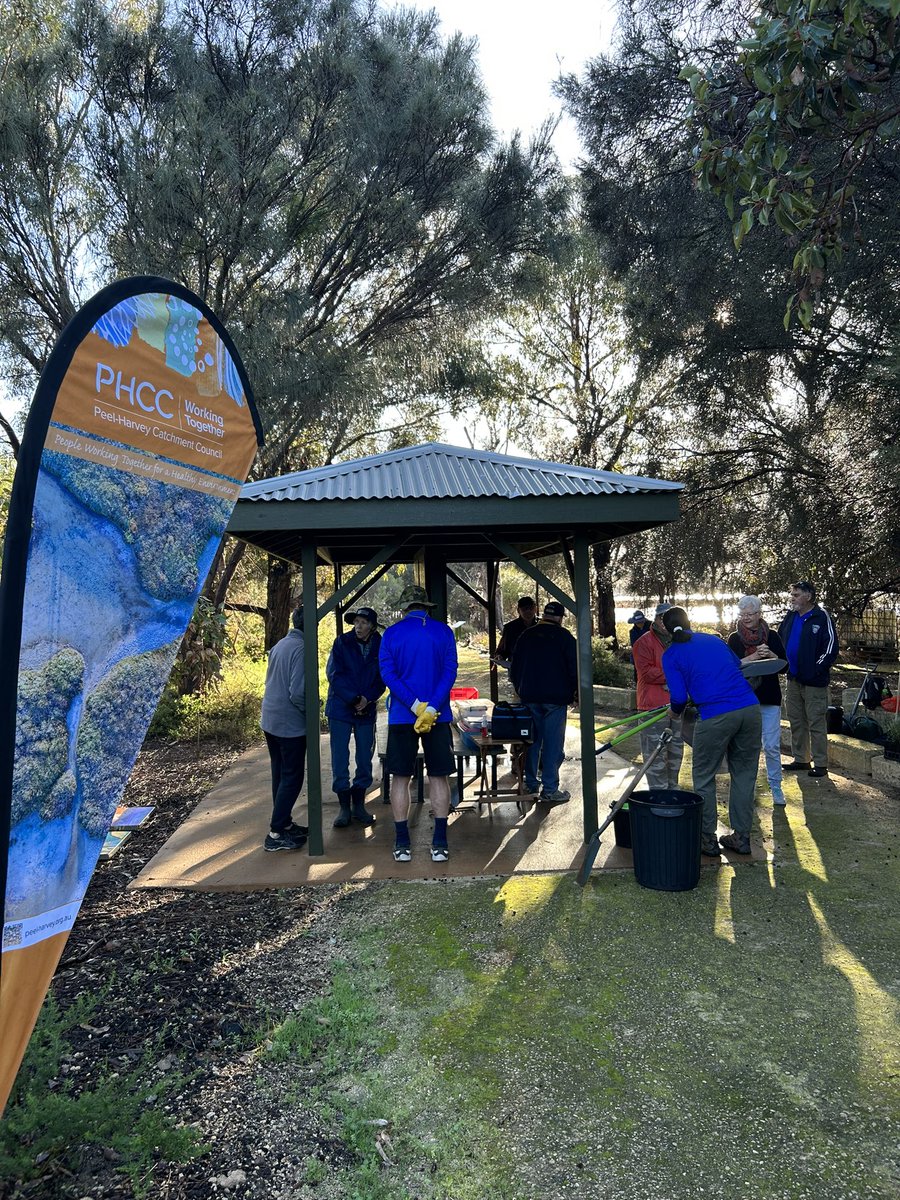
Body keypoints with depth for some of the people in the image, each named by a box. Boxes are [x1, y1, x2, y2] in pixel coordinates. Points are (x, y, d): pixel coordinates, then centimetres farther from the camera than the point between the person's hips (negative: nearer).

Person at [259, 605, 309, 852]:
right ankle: (276, 834, 3)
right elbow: (297, 692, -24)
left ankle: (284, 823, 28)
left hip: (270, 720, 9)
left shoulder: (279, 645, 9)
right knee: (292, 778, 1)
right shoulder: (300, 649, -19)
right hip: (290, 724, -9)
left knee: (280, 775, 17)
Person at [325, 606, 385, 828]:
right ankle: (344, 807, 13)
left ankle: (359, 805, 21)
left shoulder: (380, 647, 0)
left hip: (367, 710, 2)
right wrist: (354, 699, -17)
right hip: (341, 709, -2)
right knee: (340, 760, 1)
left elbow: (382, 679, 2)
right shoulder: (342, 643, -4)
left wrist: (368, 698, -15)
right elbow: (333, 673, -10)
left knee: (365, 759, 7)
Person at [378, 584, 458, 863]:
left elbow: (388, 674, -9)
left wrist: (416, 706, -14)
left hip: (401, 716, 0)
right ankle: (440, 845, 9)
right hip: (439, 716, 0)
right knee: (439, 777, 8)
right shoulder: (444, 631, 1)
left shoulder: (391, 633, 0)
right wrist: (431, 709, -16)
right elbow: (450, 672, -9)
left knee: (400, 778, 9)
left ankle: (402, 845, 11)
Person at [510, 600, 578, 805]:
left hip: (530, 697, 4)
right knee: (553, 742, -1)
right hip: (556, 697, -4)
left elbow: (514, 667, 14)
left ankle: (531, 784, 20)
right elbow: (574, 667, -5)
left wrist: (520, 690, 25)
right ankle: (549, 789, -1)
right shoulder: (564, 636, -5)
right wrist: (575, 690, 8)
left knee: (532, 740, 13)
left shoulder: (527, 635, 8)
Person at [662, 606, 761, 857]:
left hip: (716, 716, -5)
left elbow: (679, 697, -2)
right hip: (750, 709, 5)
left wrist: (675, 712, 19)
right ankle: (741, 837, 24)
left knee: (704, 778, 12)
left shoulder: (671, 655, 5)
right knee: (744, 774, 16)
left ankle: (708, 839, 18)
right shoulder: (714, 640, 19)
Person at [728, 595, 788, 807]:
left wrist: (770, 655, -15)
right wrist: (754, 657, -19)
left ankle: (776, 788, 10)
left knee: (772, 746, -2)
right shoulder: (734, 639, 3)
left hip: (769, 698, 0)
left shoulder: (772, 636, 4)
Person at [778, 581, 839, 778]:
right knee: (796, 721, 13)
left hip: (814, 681, -7)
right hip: (793, 679, 7)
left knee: (816, 723, -2)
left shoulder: (821, 617, -10)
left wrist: (817, 669, -14)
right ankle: (800, 760, 23)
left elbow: (831, 647, -12)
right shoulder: (791, 617, 10)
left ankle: (820, 764, 6)